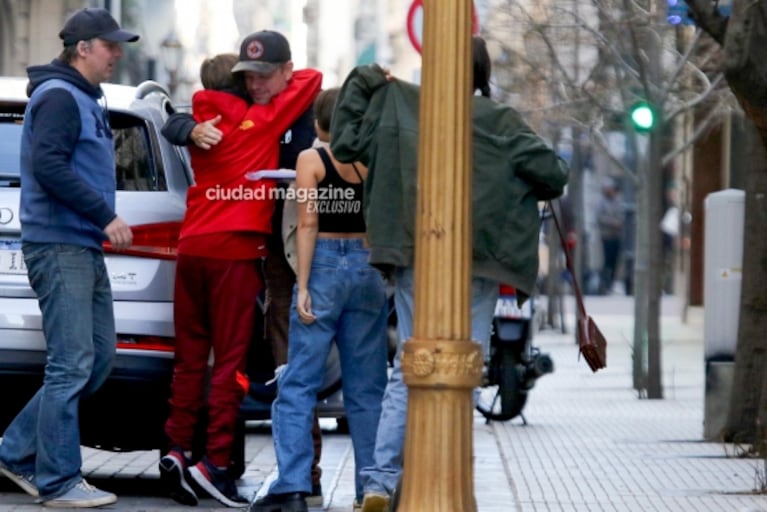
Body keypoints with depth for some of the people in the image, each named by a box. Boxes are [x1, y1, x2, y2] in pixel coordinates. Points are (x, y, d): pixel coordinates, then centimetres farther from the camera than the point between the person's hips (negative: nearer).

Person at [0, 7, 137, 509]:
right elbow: (47, 165, -22)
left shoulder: (86, 99, 20)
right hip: (60, 246, -10)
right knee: (72, 364, -9)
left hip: (86, 248, 10)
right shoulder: (59, 96, -11)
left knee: (99, 357, 12)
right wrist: (106, 215, -21)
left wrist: (103, 220, 11)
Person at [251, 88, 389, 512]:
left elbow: (308, 225, -9)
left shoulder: (311, 160, -3)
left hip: (326, 265, -4)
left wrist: (303, 285, -9)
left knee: (299, 383, -2)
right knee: (366, 387, 9)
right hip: (368, 268, 4)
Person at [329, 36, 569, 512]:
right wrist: (553, 177, 19)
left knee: (409, 368, 8)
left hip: (414, 258, 3)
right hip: (476, 260, -3)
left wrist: (360, 87, 20)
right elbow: (552, 174, -4)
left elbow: (346, 143, 12)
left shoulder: (398, 105, 4)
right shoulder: (499, 120, -2)